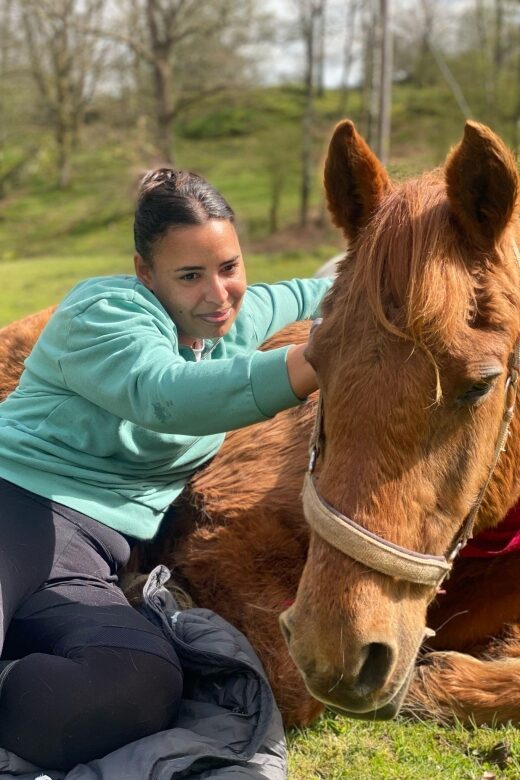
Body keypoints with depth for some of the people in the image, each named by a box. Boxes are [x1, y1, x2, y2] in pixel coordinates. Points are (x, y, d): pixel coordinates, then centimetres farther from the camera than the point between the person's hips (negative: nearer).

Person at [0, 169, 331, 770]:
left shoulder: (239, 319, 20)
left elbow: (302, 295, 43)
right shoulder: (105, 312, -5)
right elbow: (166, 393, -27)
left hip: (83, 558, 6)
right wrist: (321, 359, -37)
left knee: (145, 688, -32)